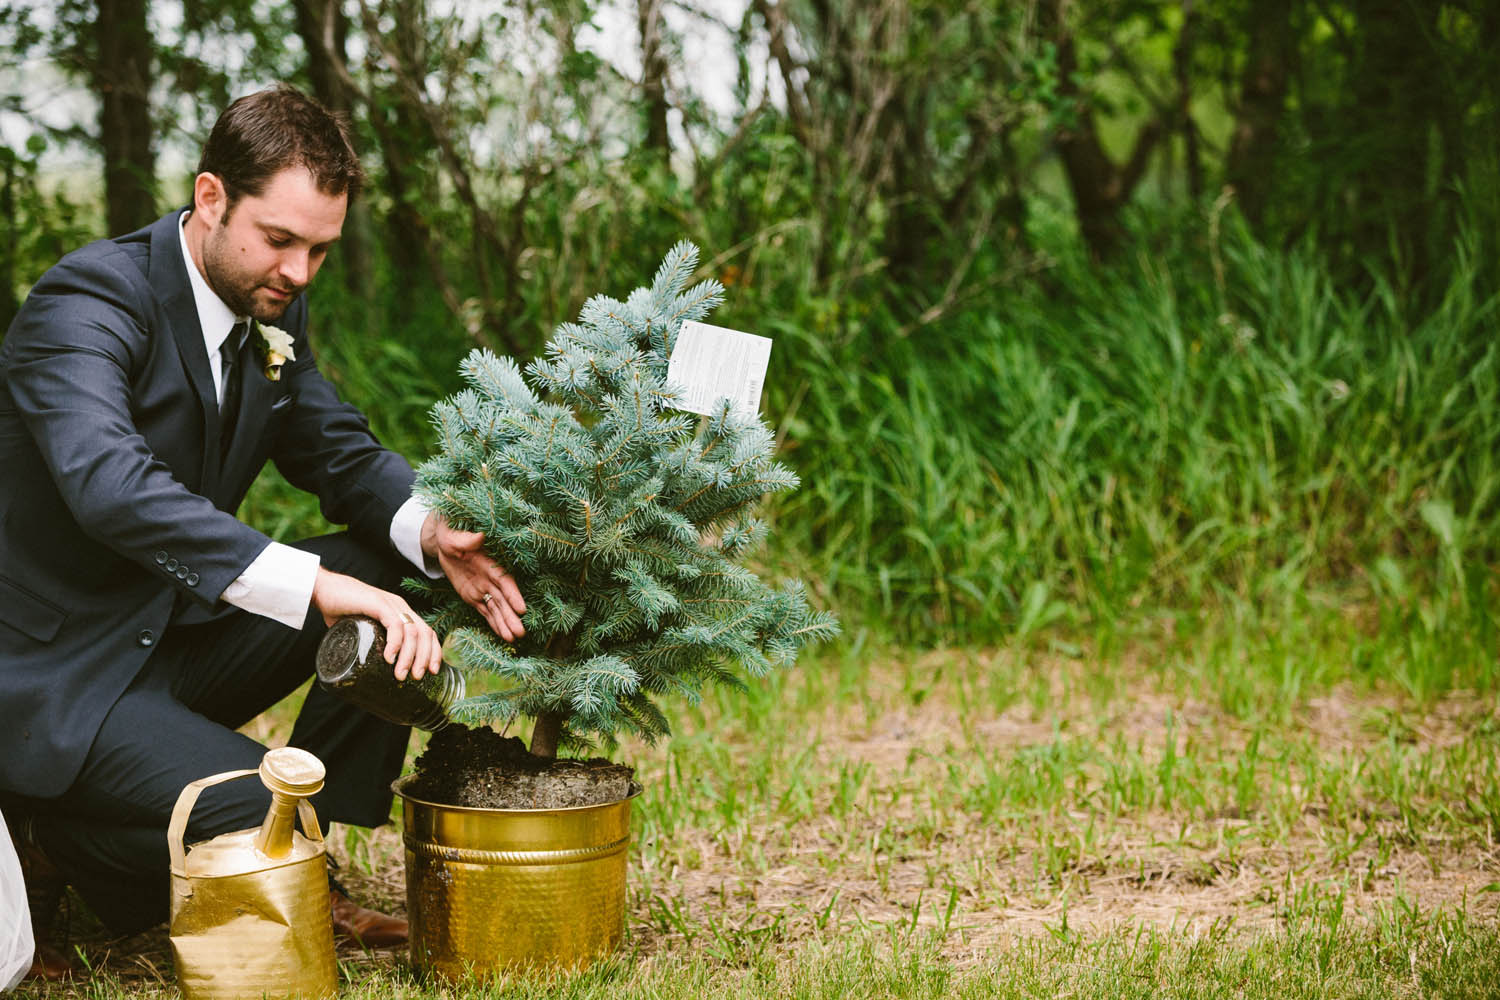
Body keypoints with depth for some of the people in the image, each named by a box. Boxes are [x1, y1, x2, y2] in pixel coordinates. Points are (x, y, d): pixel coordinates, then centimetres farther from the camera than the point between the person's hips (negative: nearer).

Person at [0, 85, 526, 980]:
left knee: (396, 573, -4)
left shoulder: (273, 308, 4)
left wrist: (433, 534, -15)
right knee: (261, 819, -26)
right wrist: (315, 583, -47)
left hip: (177, 636, 9)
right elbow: (108, 482, -39)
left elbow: (340, 450, 10)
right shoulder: (90, 300, -23)